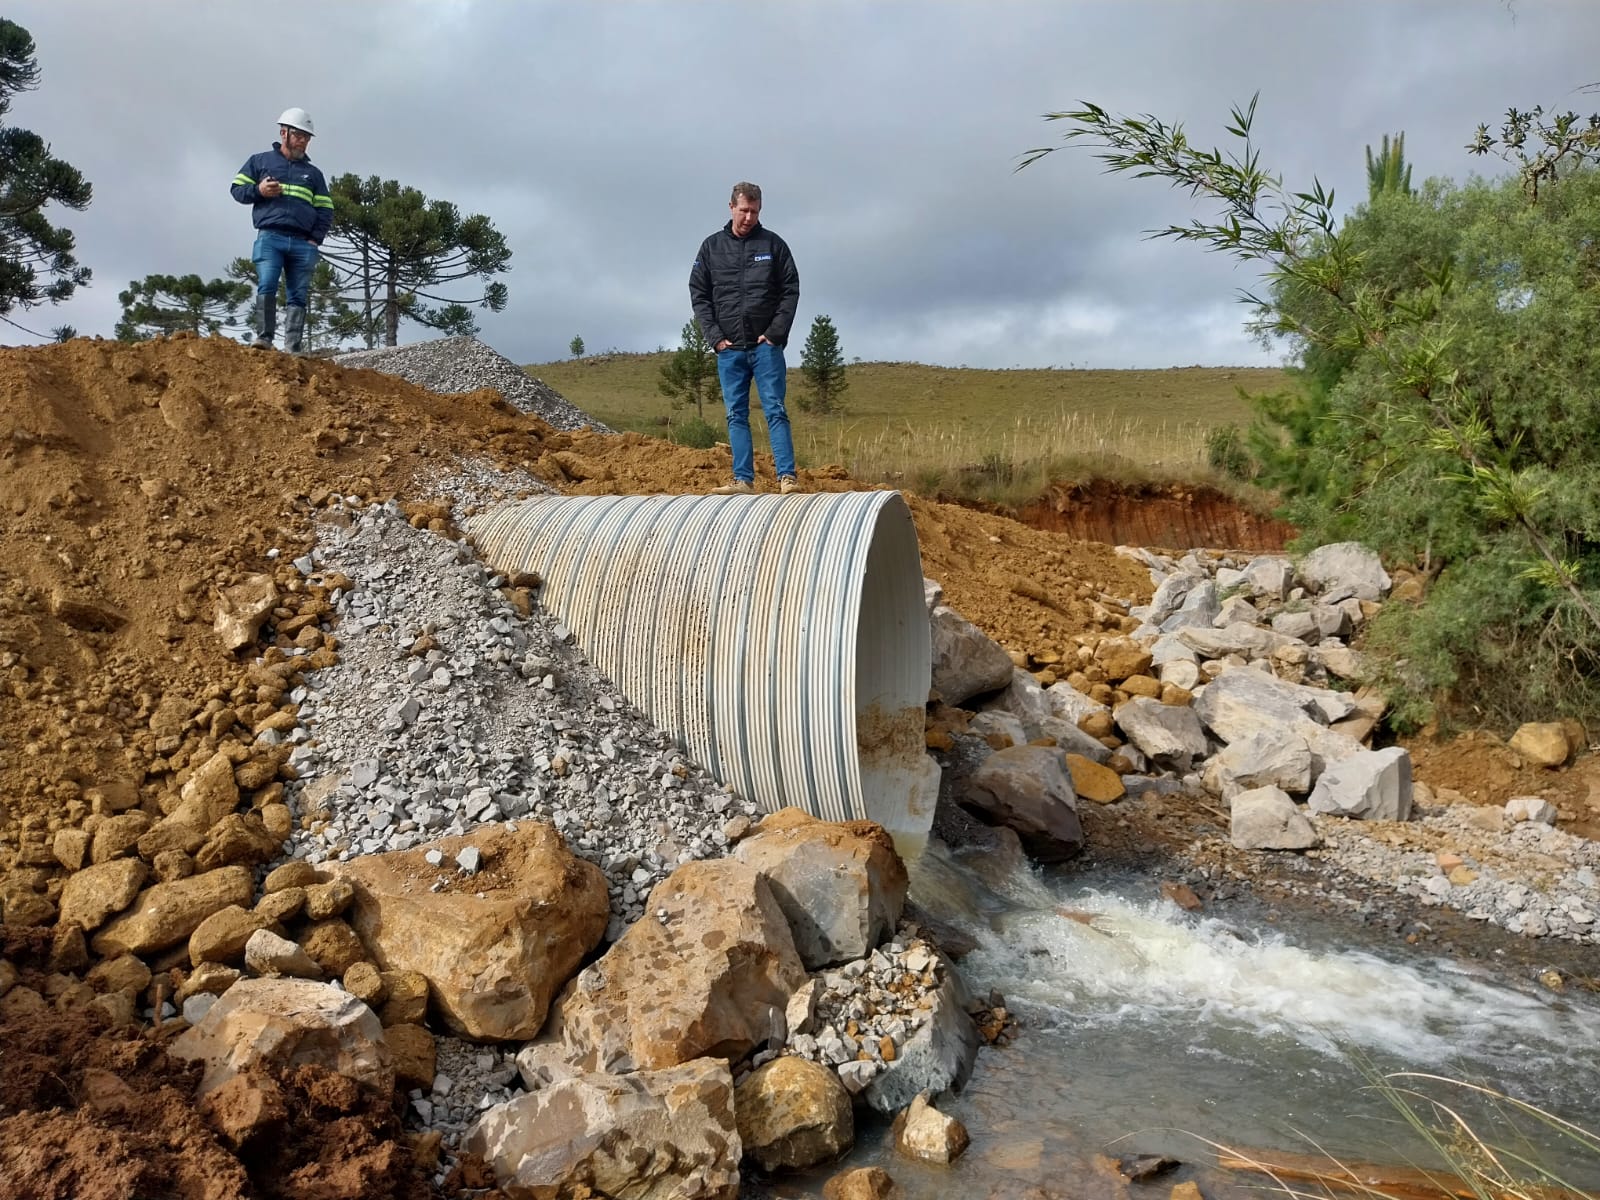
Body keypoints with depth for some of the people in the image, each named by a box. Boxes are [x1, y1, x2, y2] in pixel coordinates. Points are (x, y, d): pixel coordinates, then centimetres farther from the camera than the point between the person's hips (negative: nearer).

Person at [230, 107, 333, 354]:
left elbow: (325, 210, 18)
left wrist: (316, 239, 3)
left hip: (303, 243, 2)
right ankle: (264, 338, -20)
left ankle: (293, 348, -6)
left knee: (298, 297, -3)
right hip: (270, 237, -2)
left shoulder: (313, 173, 22)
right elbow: (238, 189, 15)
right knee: (266, 287, -19)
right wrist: (259, 190, -6)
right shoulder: (260, 161, 17)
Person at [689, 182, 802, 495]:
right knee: (736, 416, 2)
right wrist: (714, 336, -3)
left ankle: (787, 477, -8)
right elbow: (698, 294, 8)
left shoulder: (773, 244, 5)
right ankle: (743, 480, 4)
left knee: (775, 411, -5)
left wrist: (776, 332, -8)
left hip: (766, 345, -2)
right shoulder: (711, 247, 9)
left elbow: (791, 290, 2)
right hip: (729, 348, 2)